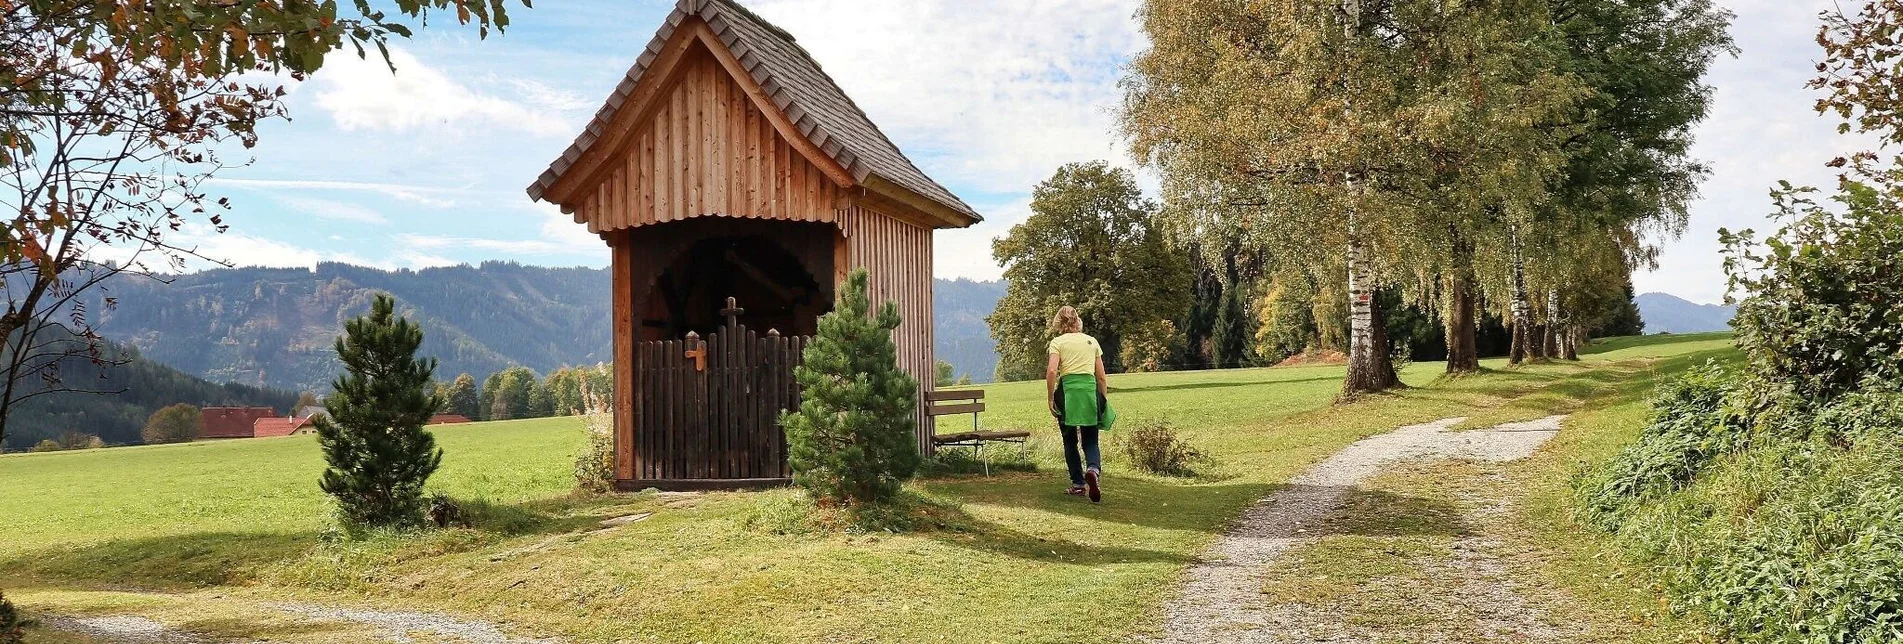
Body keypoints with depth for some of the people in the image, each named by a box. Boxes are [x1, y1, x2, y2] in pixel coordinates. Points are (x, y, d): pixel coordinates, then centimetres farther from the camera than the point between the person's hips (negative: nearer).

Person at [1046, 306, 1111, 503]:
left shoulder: (1058, 342, 4)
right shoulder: (1092, 341, 15)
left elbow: (1052, 370, -11)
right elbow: (1101, 377, 14)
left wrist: (1050, 398, -4)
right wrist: (1104, 401, 21)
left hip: (1068, 391, -2)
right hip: (1090, 390, 2)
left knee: (1070, 441, 14)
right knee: (1090, 441, 7)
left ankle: (1078, 483, 14)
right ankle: (1093, 468, -23)